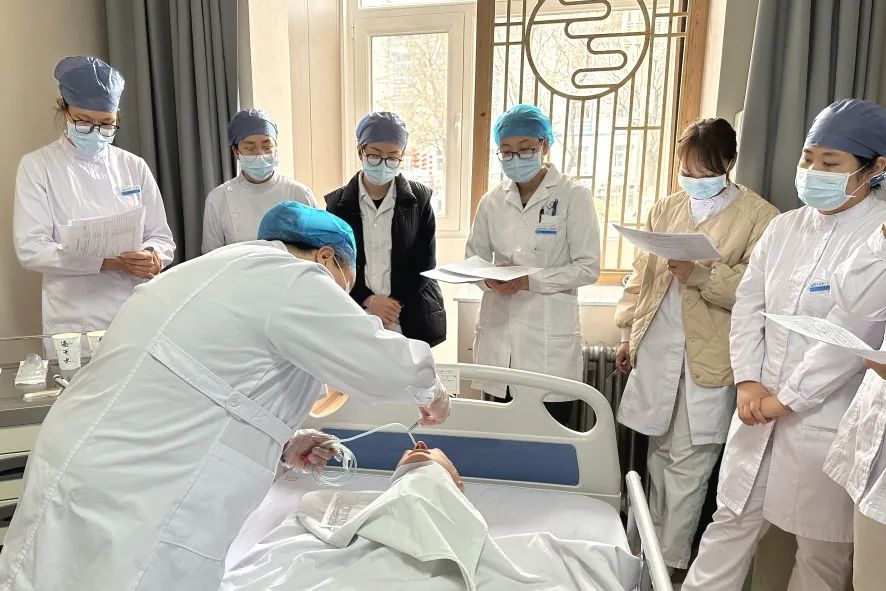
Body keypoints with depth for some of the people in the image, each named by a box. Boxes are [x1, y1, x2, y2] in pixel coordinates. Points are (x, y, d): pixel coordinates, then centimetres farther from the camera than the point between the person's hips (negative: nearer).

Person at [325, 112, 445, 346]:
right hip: (355, 320, 1)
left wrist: (394, 306, -9)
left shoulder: (419, 199, 0)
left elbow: (426, 264, 1)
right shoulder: (338, 203, 3)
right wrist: (369, 301, -11)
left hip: (412, 319, 0)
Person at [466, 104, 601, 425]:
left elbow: (588, 268, -7)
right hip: (498, 330, 3)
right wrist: (489, 278, -10)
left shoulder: (573, 196, -4)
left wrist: (530, 280, -17)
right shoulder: (492, 201, 7)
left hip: (549, 337, -3)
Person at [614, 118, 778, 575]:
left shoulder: (759, 217, -3)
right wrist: (628, 333, 14)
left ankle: (671, 559, 18)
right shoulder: (665, 209, 12)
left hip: (708, 358, -4)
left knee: (688, 462, 2)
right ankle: (651, 545, 30)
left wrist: (702, 274, -21)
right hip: (656, 350, 5)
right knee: (660, 451, 15)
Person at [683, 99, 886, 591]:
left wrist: (787, 398, -15)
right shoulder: (784, 226, 7)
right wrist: (748, 381, -5)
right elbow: (749, 305, 6)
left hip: (828, 420, -5)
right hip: (760, 408, 5)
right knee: (732, 521, 15)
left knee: (822, 550, 12)